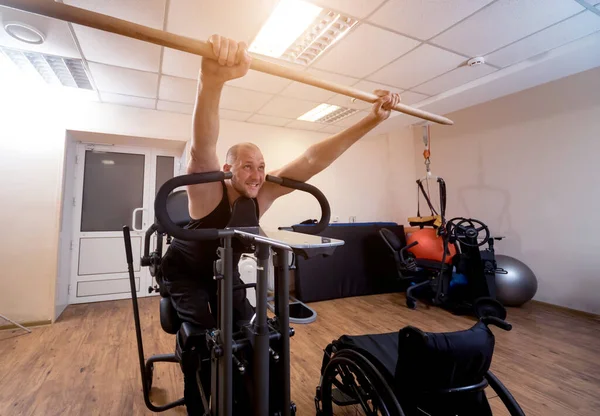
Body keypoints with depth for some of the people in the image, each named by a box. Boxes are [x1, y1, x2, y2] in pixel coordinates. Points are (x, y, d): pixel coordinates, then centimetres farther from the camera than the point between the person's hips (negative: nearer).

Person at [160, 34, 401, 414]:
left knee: (244, 328, 1)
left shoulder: (264, 193, -20)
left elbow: (312, 159, -29)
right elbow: (202, 147, -53)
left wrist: (372, 121, -34)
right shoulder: (208, 190, -31)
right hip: (184, 270, -4)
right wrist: (212, 81, -73)